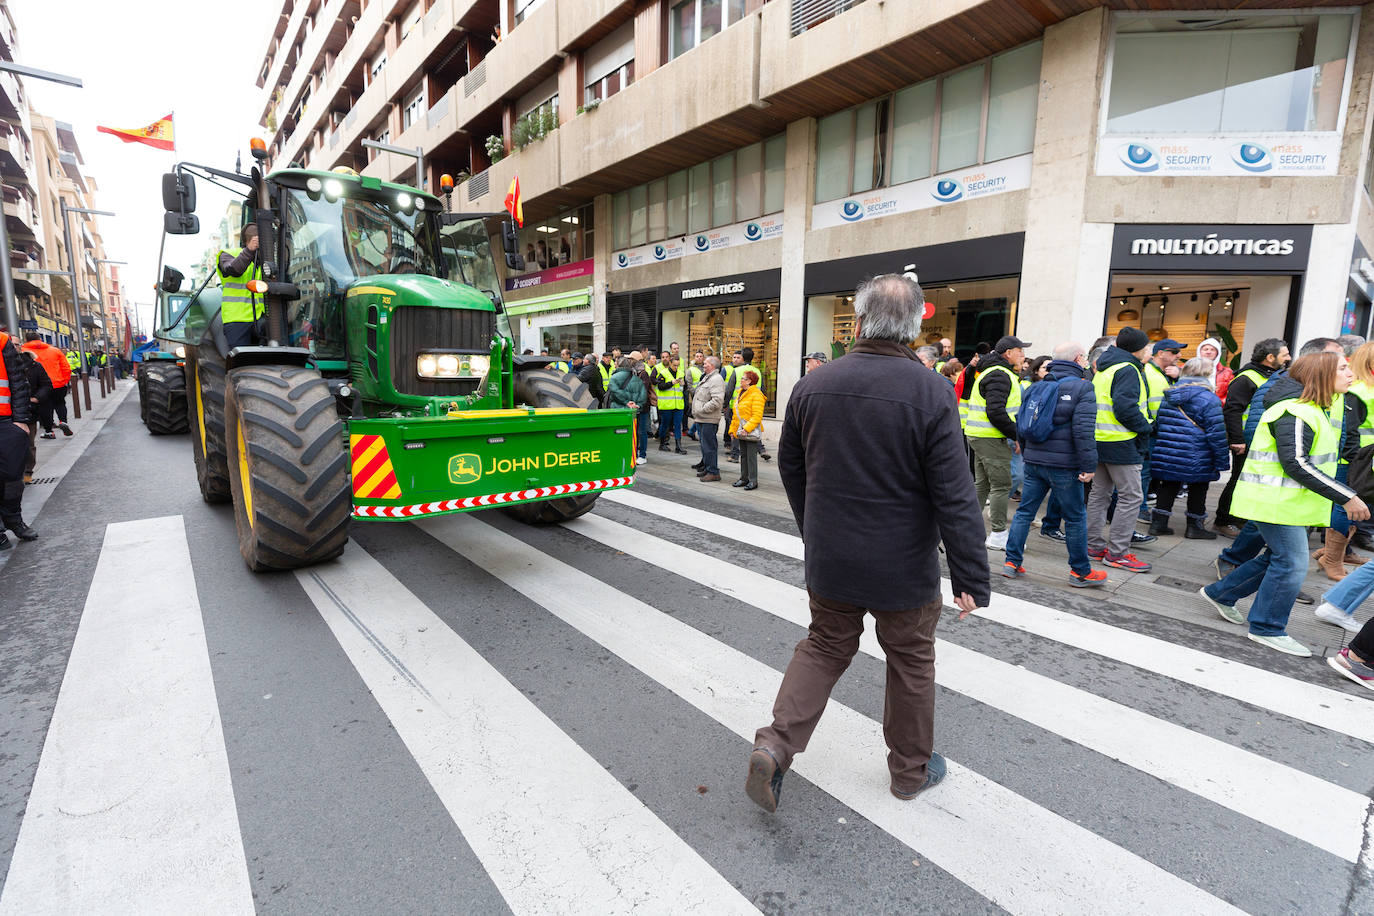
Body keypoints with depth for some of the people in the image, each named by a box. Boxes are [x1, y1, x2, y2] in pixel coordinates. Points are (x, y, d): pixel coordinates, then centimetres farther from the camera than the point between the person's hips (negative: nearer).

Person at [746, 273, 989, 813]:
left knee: (824, 647, 21)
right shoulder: (929, 393, -17)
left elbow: (790, 470, 7)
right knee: (911, 662, 18)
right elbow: (956, 498, -18)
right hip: (903, 567, -3)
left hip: (830, 561, 3)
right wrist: (972, 579, -8)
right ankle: (911, 769, 36)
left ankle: (775, 744, 10)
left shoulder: (812, 385, -4)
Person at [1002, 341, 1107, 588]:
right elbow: (1083, 431, -17)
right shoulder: (1082, 388, -8)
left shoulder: (1036, 387, 10)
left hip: (1034, 463, 6)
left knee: (1025, 511, 11)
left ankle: (1012, 562, 12)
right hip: (1064, 465, -5)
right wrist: (1089, 466, -14)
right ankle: (1080, 572, 18)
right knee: (1075, 517, 7)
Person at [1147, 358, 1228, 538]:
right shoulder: (1209, 399, -11)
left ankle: (1159, 522, 12)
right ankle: (1195, 526, 19)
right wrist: (1222, 461, -4)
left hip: (1166, 455, 5)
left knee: (1169, 486, 13)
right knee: (1197, 489, 10)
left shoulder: (1168, 396, 7)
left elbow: (1158, 424, 15)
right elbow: (1217, 434, -10)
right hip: (1196, 460, -5)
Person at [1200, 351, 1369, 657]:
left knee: (1278, 557, 16)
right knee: (1291, 563, -4)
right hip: (1278, 501, -10)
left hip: (1288, 501, 10)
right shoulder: (1295, 413, -18)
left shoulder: (1313, 411, 16)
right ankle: (1267, 629, 8)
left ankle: (1220, 594, 26)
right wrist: (1346, 497, -23)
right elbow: (1296, 463, -25)